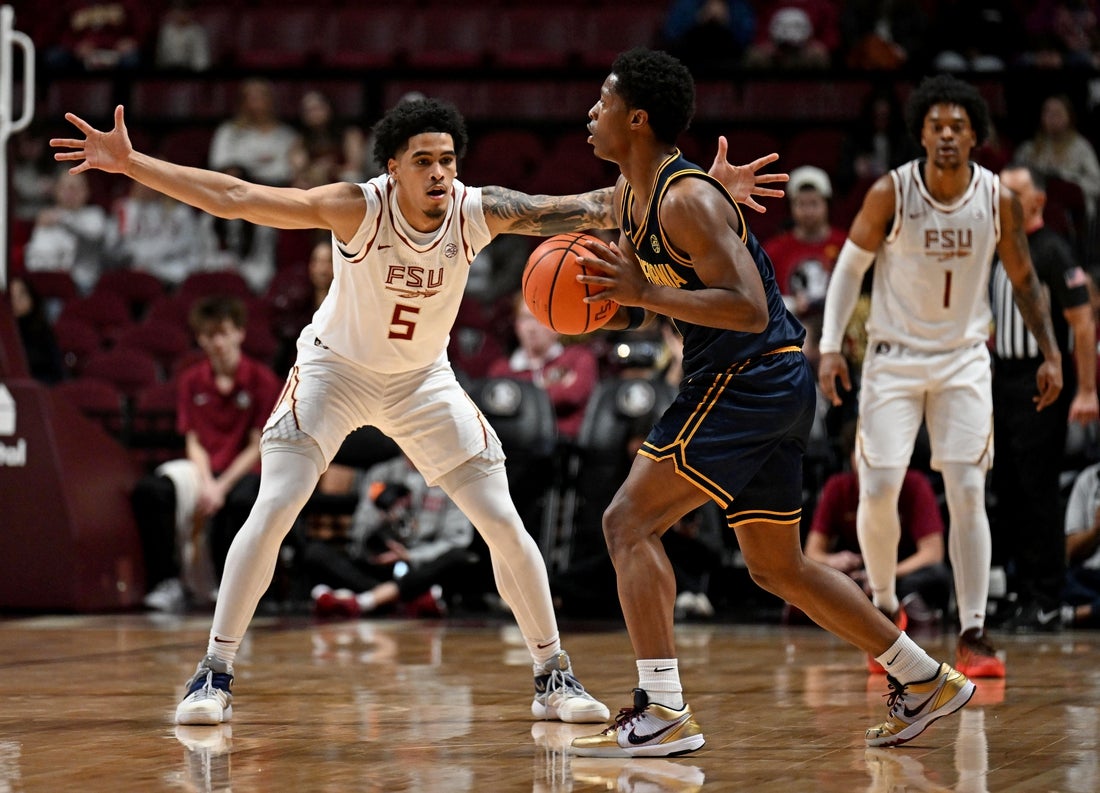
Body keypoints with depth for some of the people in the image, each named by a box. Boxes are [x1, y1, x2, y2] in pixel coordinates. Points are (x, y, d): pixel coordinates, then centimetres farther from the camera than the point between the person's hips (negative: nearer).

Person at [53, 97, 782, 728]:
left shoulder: (479, 211, -23)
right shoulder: (358, 208, -30)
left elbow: (592, 208, -23)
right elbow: (236, 198, -32)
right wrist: (129, 163, -40)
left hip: (422, 381, 2)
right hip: (335, 370, -2)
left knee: (505, 524, -4)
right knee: (271, 513, -15)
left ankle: (553, 677, 10)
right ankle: (215, 675, -4)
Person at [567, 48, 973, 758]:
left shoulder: (687, 199, -18)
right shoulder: (629, 199, 12)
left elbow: (749, 308, -26)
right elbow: (639, 310, 23)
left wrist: (645, 292, -29)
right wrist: (606, 304, 0)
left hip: (752, 375, -10)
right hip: (770, 385, 11)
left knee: (630, 520, -14)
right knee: (778, 567, 18)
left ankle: (663, 713, -17)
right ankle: (925, 682, 27)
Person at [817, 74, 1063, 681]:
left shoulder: (999, 200, -8)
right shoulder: (890, 193, -14)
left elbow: (1022, 278, 6)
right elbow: (850, 266, -3)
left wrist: (1050, 353, 2)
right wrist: (830, 347, -11)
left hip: (964, 358, 1)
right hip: (894, 357, -1)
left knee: (967, 493, -8)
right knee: (878, 490, -7)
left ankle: (972, 635, -6)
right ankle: (885, 608, 17)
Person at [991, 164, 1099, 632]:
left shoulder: (1053, 252, -9)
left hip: (1043, 381, -8)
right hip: (1004, 379, 8)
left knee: (1038, 492, -7)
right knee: (1007, 490, 9)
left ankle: (1046, 602, -3)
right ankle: (1020, 593, 17)